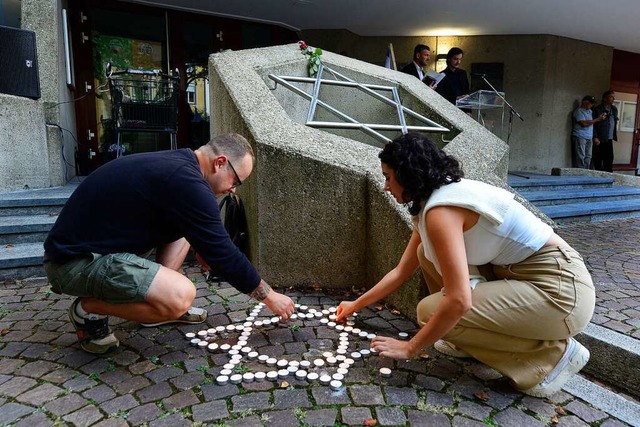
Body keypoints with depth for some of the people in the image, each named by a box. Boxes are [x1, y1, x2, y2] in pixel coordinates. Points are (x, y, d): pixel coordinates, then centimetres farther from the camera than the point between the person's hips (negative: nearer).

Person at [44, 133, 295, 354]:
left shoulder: (174, 163, 7)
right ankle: (89, 309, -3)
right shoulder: (186, 182, -22)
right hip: (76, 262, -10)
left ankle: (160, 302, 11)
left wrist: (202, 247, 16)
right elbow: (222, 253, -18)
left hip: (89, 243, 10)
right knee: (180, 296, -27)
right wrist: (270, 297, -7)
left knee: (185, 226, 11)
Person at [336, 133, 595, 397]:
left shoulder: (441, 209, -21)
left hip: (561, 288, -9)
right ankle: (475, 341, 15)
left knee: (431, 311, -15)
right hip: (520, 273, 9)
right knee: (428, 253, 8)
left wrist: (410, 348, -13)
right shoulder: (429, 205, 8)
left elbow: (458, 301, -26)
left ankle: (554, 355, -2)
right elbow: (401, 271, 17)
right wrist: (357, 305, 24)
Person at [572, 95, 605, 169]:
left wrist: (600, 117, 9)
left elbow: (591, 122, 24)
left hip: (588, 138, 8)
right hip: (580, 137, -8)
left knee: (588, 157, 6)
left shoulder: (590, 111, 19)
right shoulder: (579, 111, -7)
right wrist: (597, 119, -12)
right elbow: (584, 123, -17)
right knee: (580, 158, -11)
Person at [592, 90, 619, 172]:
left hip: (609, 140, 6)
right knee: (598, 160, -1)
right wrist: (595, 137, -16)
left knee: (609, 159, 5)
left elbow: (615, 122, 21)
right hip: (599, 140, -5)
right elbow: (593, 125, -9)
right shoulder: (597, 110, -5)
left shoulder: (614, 109, 14)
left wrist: (614, 135, 12)